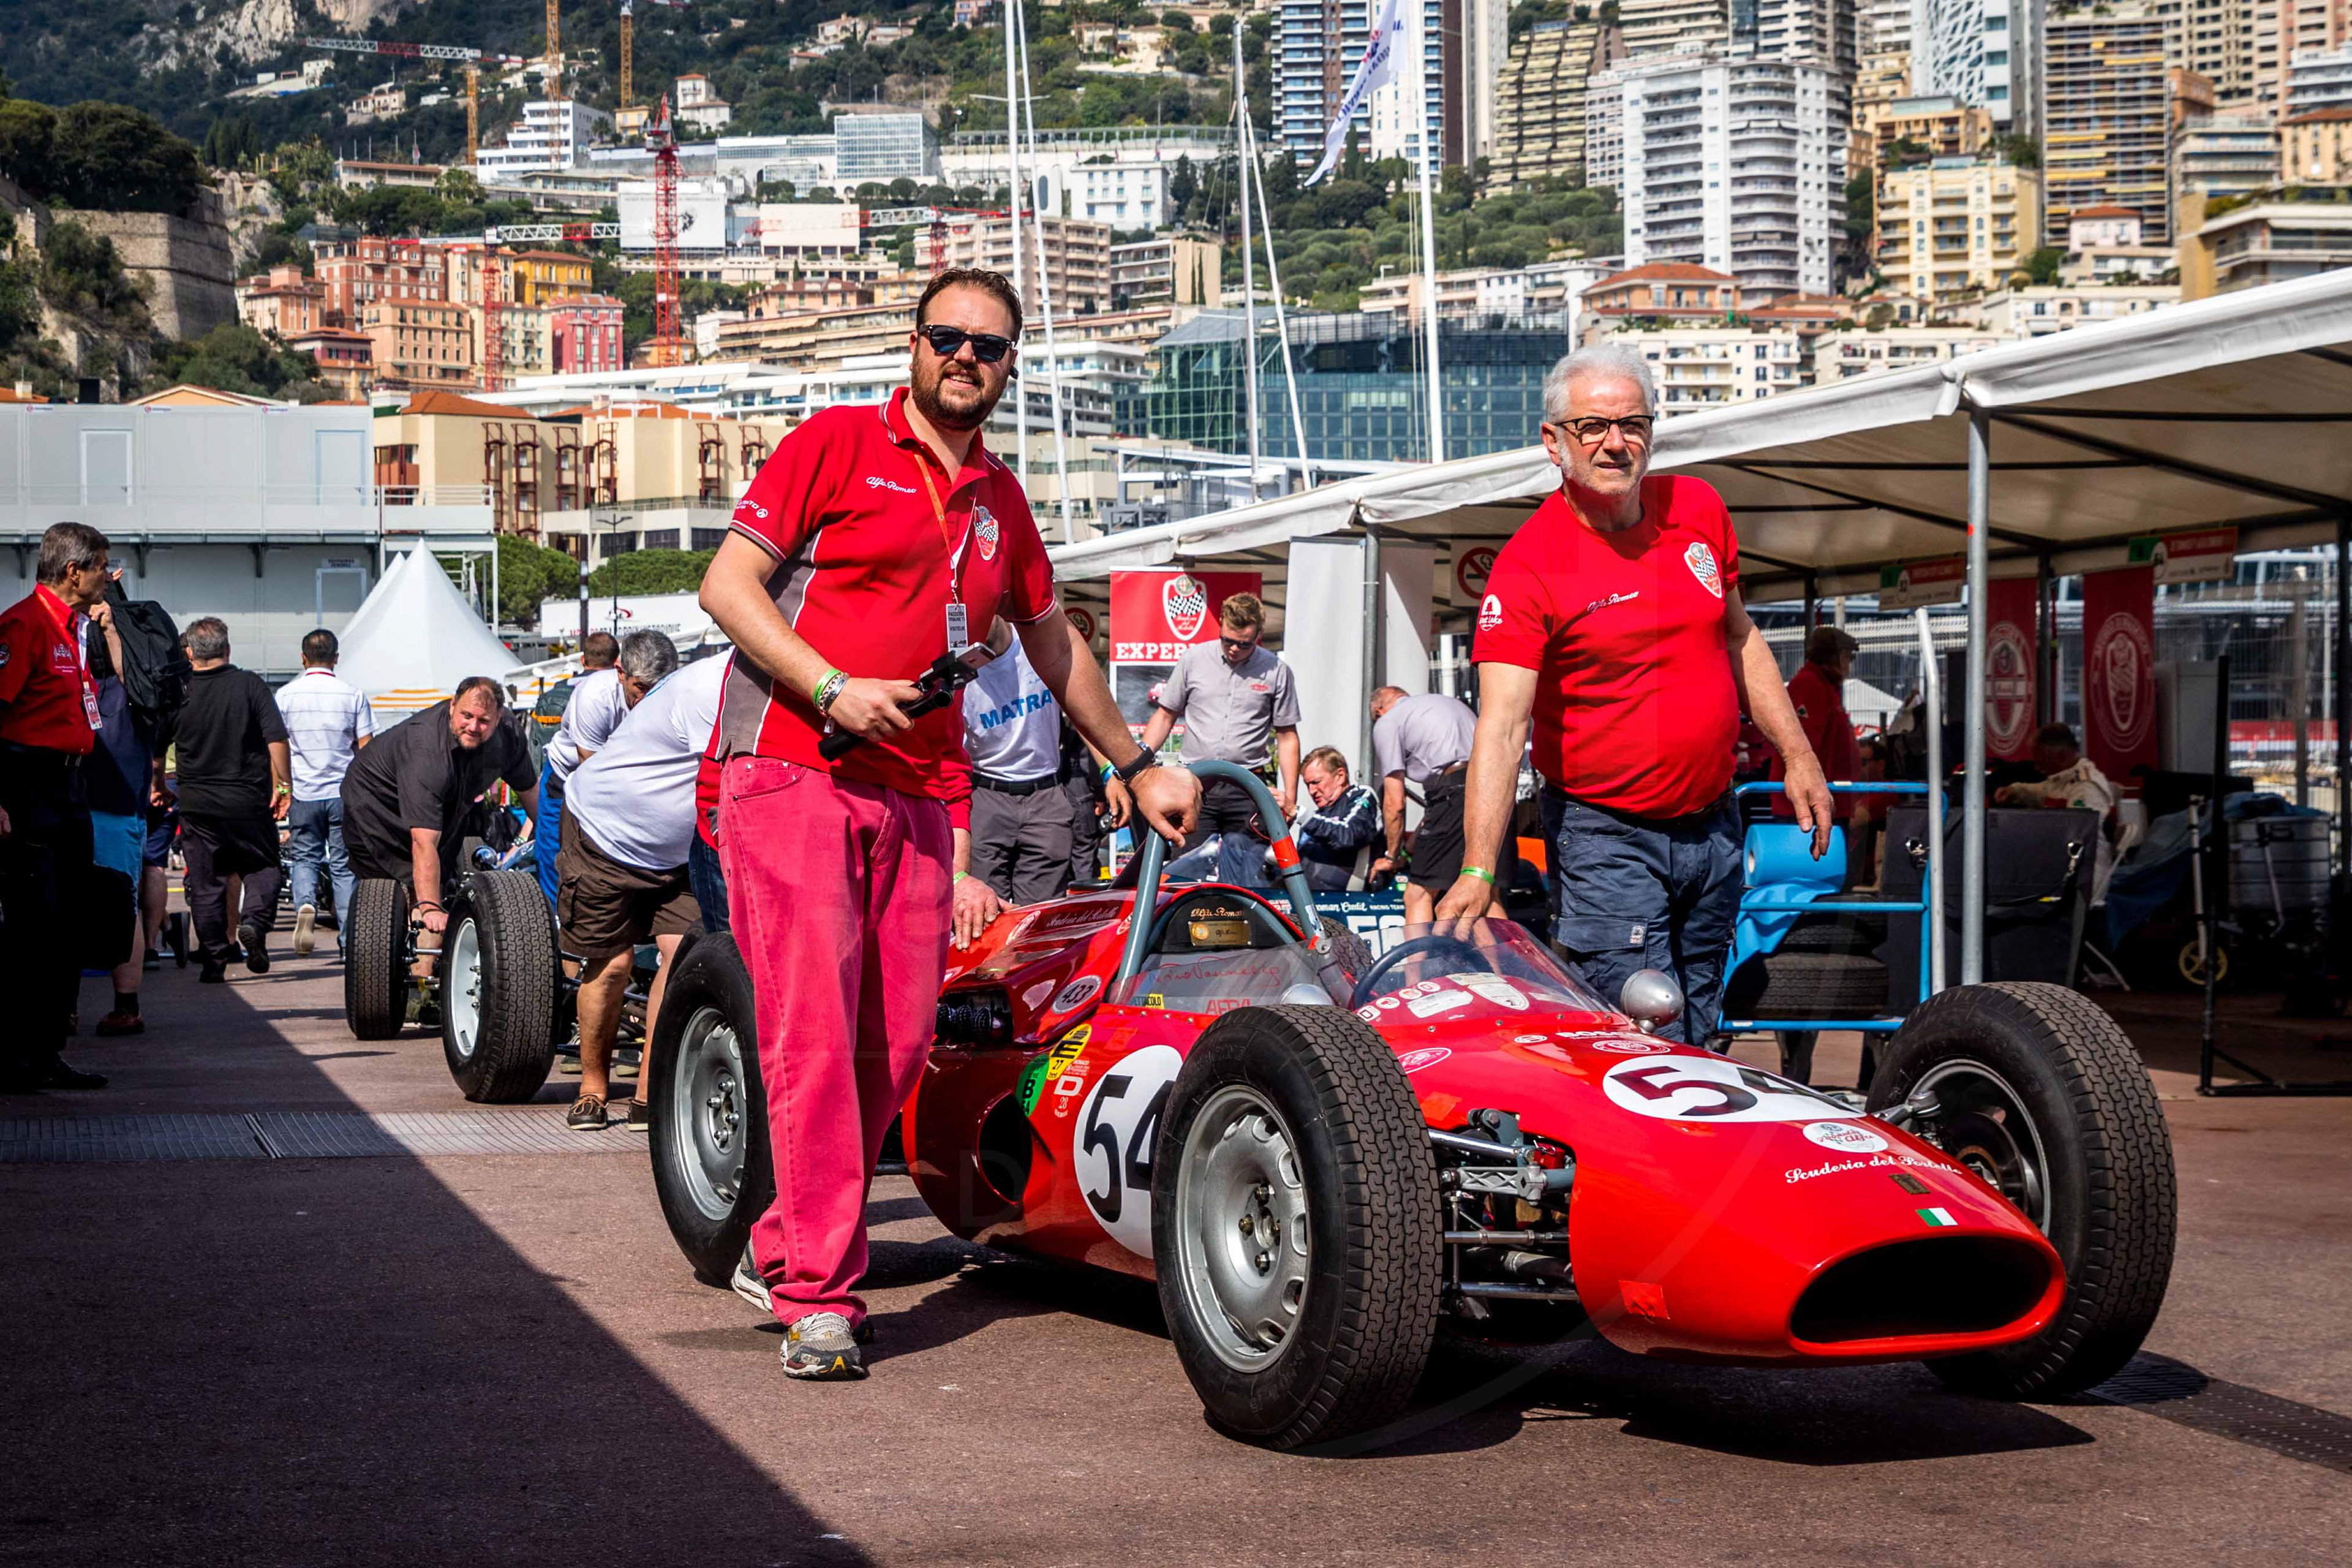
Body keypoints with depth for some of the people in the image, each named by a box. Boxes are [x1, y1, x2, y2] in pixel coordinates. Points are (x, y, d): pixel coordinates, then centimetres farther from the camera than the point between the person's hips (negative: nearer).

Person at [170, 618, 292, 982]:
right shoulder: (250, 685, -5)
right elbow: (276, 739, -10)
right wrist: (284, 786, -2)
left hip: (197, 805, 1)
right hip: (250, 801, -1)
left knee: (205, 884, 7)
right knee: (263, 868, 14)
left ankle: (214, 961, 5)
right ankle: (254, 922, -12)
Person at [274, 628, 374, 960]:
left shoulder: (286, 695, 0)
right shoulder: (352, 695, -1)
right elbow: (366, 750, 1)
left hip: (303, 793, 0)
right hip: (344, 794, 0)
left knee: (304, 857, 12)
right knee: (344, 865, 7)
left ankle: (305, 904, -17)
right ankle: (349, 939, 6)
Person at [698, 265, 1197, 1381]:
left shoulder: (1001, 502, 20)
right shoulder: (836, 444, 3)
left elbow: (1052, 641, 34)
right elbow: (726, 585, -2)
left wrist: (1138, 767, 39)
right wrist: (833, 689, -14)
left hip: (920, 800, 6)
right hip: (791, 774, -6)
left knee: (895, 1046, -1)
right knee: (814, 1031, -14)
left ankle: (785, 1244, 15)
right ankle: (819, 1291, -13)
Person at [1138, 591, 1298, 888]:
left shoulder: (1276, 672, 4)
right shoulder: (1194, 659, 7)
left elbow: (1287, 736, 9)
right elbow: (1165, 715, 14)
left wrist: (1290, 797, 2)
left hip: (1247, 790, -1)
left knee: (1250, 877, -6)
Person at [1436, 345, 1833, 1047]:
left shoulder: (1698, 510, 3)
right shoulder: (1528, 565, -16)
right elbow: (1502, 724, -25)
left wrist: (1797, 757, 15)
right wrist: (1478, 869, -34)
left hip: (1712, 825, 6)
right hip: (1606, 838, -6)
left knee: (1697, 1038, 14)